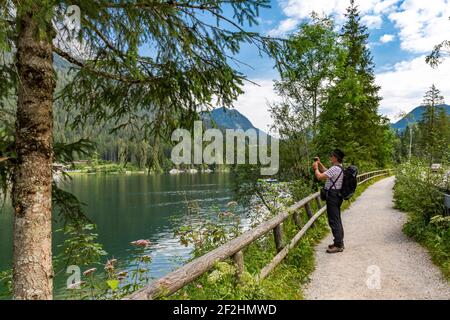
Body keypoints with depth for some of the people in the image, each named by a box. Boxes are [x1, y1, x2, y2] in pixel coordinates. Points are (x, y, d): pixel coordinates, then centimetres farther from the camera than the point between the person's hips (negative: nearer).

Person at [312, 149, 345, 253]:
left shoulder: (335, 169, -21)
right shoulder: (340, 168, 12)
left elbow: (320, 176, -22)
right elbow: (327, 172, 28)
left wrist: (316, 168, -5)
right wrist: (320, 164, 22)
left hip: (332, 196, -11)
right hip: (337, 195, 11)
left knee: (334, 220, -7)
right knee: (337, 219, 16)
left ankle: (338, 245, -5)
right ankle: (339, 242, 25)